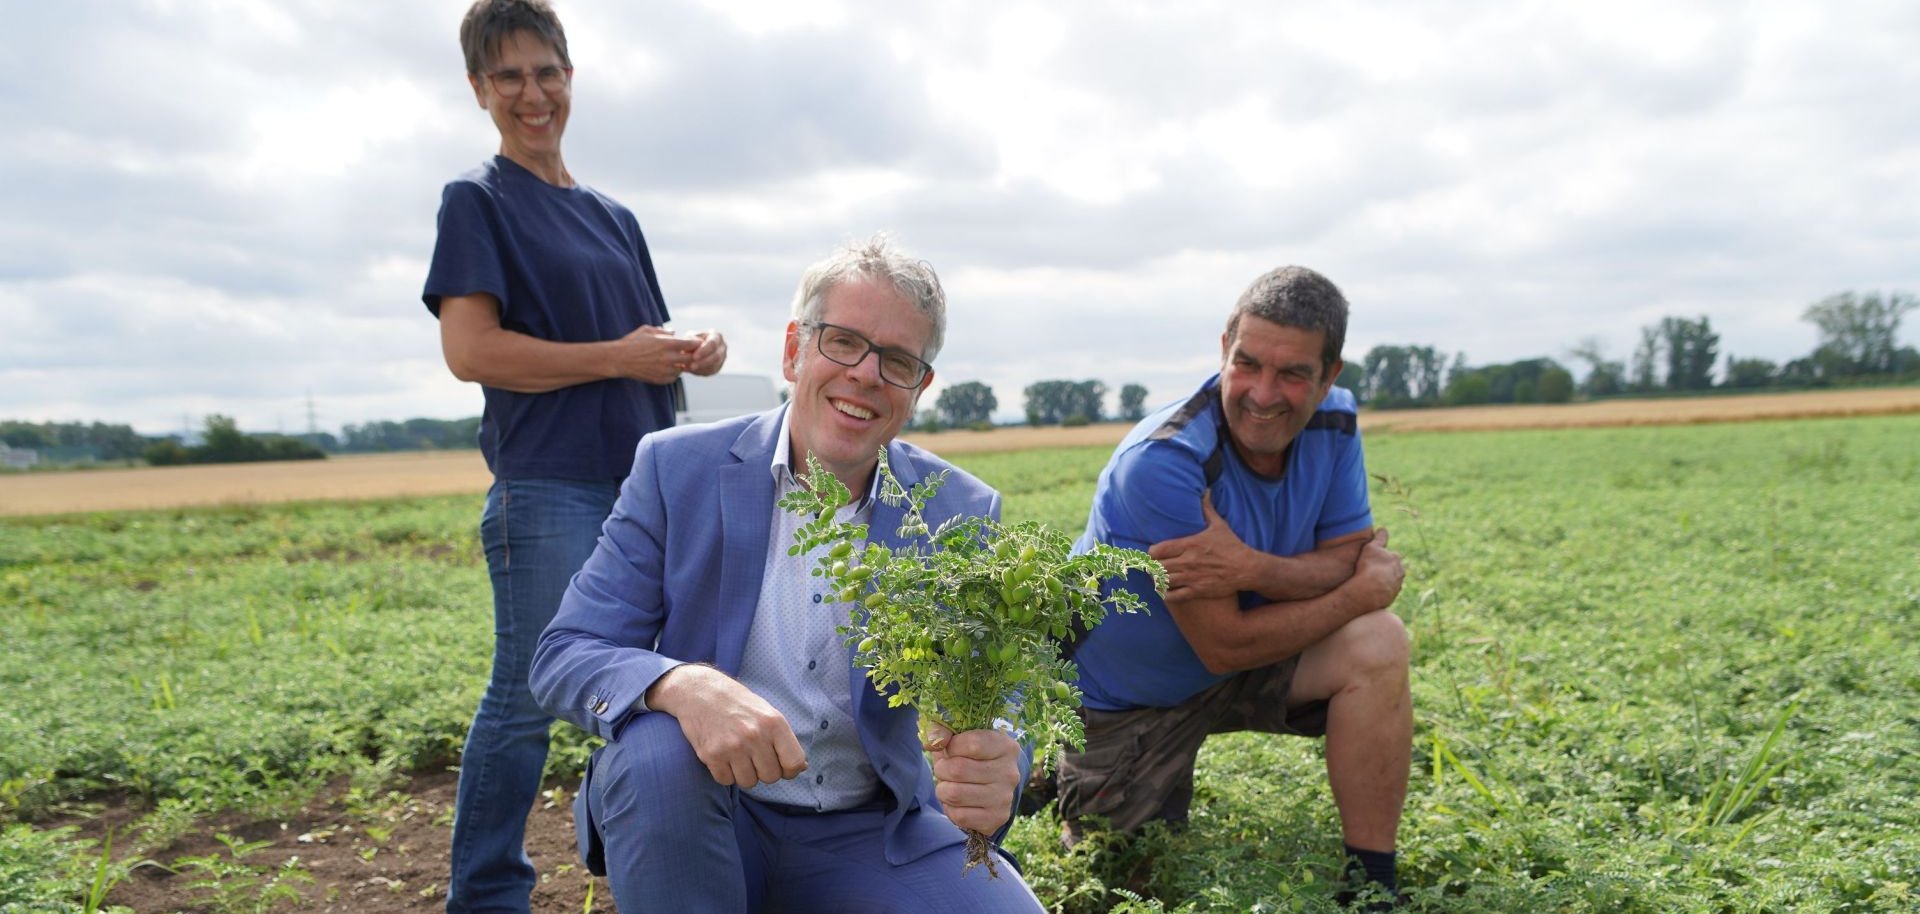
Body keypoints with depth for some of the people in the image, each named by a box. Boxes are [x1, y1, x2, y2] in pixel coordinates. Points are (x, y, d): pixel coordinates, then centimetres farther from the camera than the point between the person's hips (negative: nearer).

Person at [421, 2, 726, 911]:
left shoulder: (612, 216, 18)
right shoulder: (477, 200, -1)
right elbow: (471, 351, -13)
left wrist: (695, 348, -1)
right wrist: (619, 358, -14)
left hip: (644, 484, 7)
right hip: (548, 489, -7)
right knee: (528, 698, -2)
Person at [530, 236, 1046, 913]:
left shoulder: (962, 514, -4)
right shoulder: (677, 470, -6)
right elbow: (561, 656, -10)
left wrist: (993, 776, -34)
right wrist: (682, 685, -33)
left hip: (875, 832, 1)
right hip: (705, 812, -1)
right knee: (654, 751, -32)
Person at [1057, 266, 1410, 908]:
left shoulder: (1332, 423, -12)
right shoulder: (1161, 462, -32)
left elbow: (1353, 560, -14)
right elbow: (1225, 646, -29)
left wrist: (1254, 570, -35)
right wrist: (1365, 589, -21)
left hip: (1246, 668, 5)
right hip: (1124, 703, -4)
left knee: (1376, 646, -20)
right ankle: (1057, 782, 34)